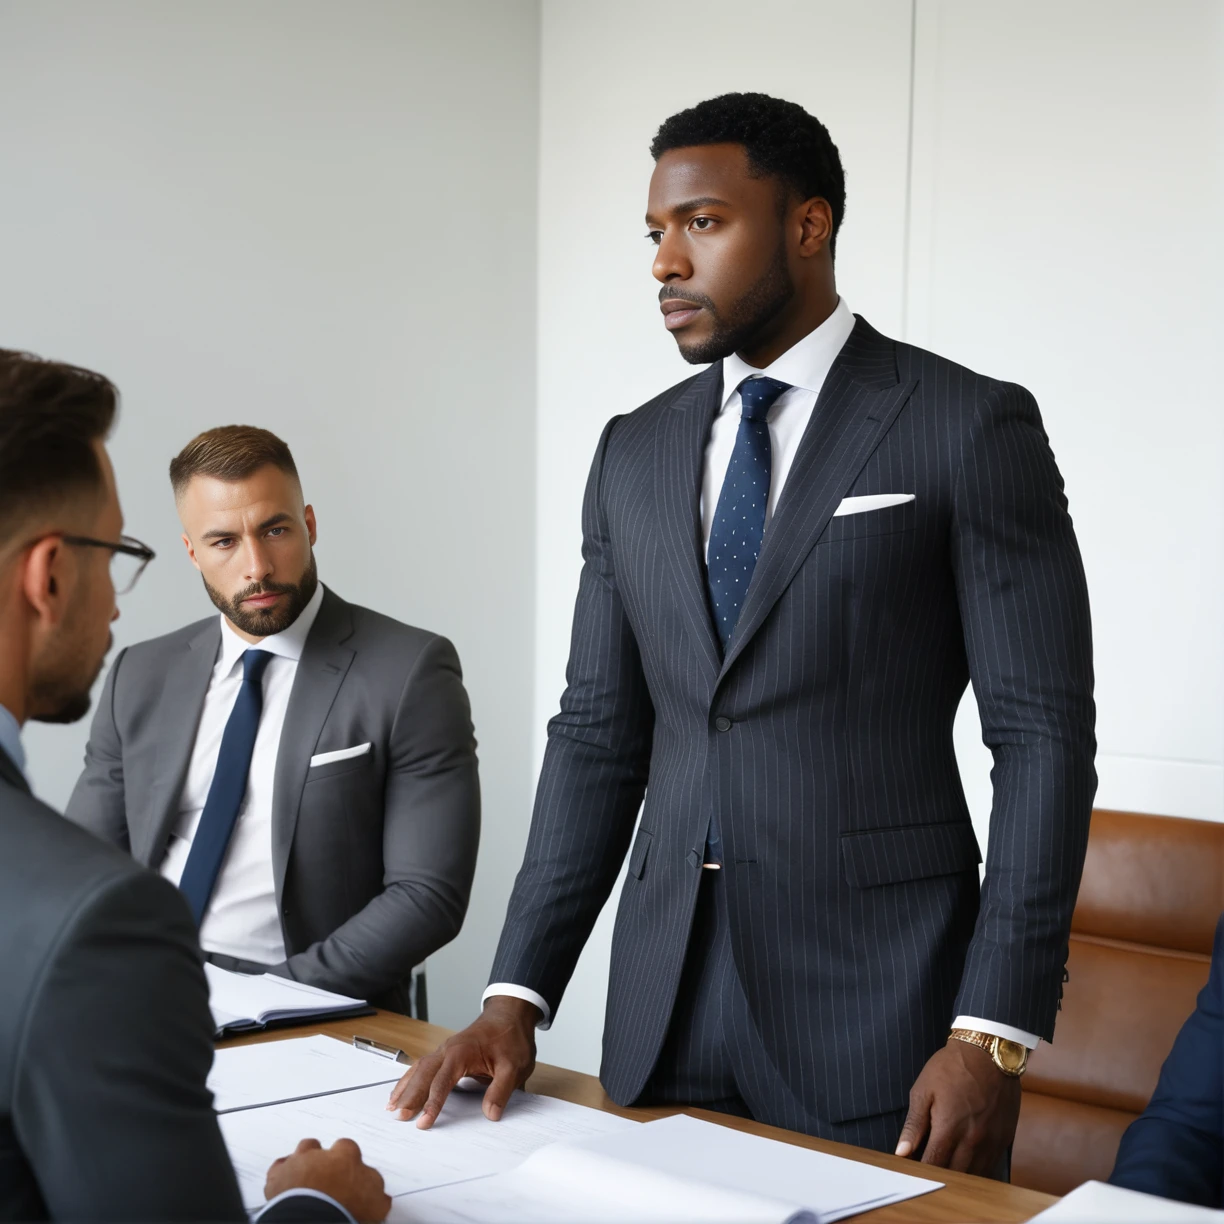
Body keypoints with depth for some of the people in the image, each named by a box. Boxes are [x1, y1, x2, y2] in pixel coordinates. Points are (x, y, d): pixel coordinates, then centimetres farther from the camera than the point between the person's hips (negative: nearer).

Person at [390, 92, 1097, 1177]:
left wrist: (993, 1035, -14)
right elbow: (598, 734, 10)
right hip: (662, 1010, 5)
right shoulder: (635, 452, 10)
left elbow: (1044, 736, -8)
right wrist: (516, 998, 2)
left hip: (876, 1006, -4)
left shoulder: (970, 426, -5)